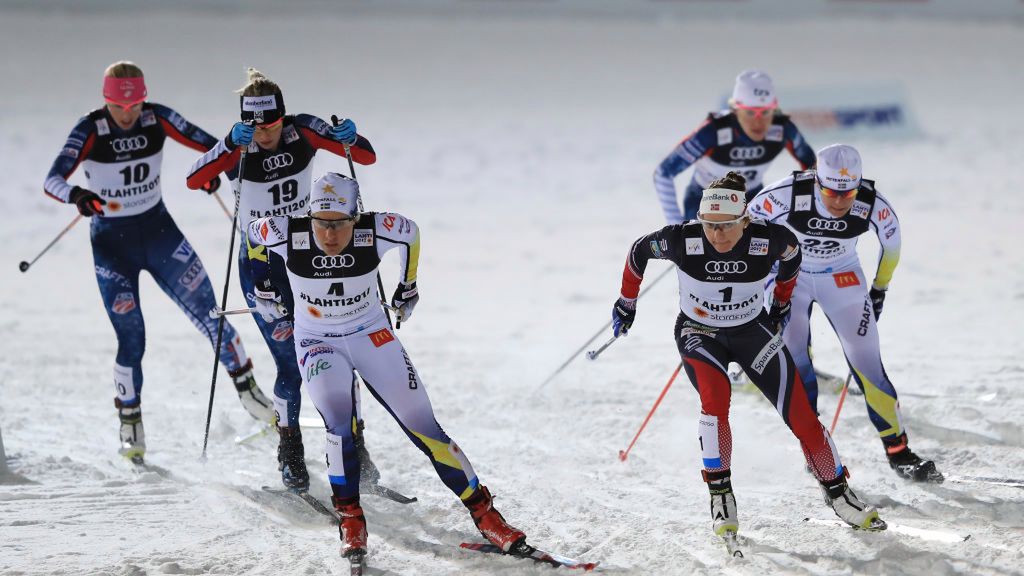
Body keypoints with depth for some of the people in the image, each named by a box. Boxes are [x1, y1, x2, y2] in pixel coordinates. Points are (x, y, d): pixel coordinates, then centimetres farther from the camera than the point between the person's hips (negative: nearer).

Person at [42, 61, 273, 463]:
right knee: (131, 339, -5)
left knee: (208, 313, 0)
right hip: (112, 243, -3)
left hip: (159, 231, 3)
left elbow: (211, 145, -8)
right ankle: (130, 425, 15)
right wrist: (77, 195, -49)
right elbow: (52, 180, -27)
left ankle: (247, 389, 20)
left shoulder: (157, 119, -10)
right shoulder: (90, 131, -18)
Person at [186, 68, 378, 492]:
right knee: (291, 362, -9)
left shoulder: (302, 131, -12)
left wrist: (349, 139, -35)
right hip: (260, 267, -3)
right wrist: (232, 144, -47)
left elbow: (367, 157, -12)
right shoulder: (239, 149, -18)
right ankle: (290, 452, 11)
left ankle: (351, 441, 18)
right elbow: (194, 181, -34)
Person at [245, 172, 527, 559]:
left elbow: (410, 232, 0)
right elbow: (253, 231, -1)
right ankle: (350, 522, -5)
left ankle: (484, 514, 8)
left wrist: (408, 288, 11)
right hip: (317, 343, -1)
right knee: (340, 426, -24)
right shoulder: (289, 235, -23)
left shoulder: (375, 233, -23)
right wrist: (262, 285, 9)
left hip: (372, 335, 1)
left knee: (424, 427, -2)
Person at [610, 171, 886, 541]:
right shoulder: (682, 241, -27)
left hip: (753, 330, 1)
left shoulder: (769, 241, -25)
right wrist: (626, 302, 6)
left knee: (801, 414, -6)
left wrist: (781, 302, 12)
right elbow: (639, 251, -6)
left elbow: (792, 252, 0)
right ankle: (720, 496, -14)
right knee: (716, 397, -30)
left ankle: (837, 493, 14)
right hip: (698, 332, -1)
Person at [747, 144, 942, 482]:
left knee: (866, 362, -6)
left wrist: (879, 288, 9)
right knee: (794, 360, -12)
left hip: (842, 279, 1)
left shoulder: (873, 205, -25)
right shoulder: (788, 195, -31)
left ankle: (898, 452, 2)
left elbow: (891, 239, -2)